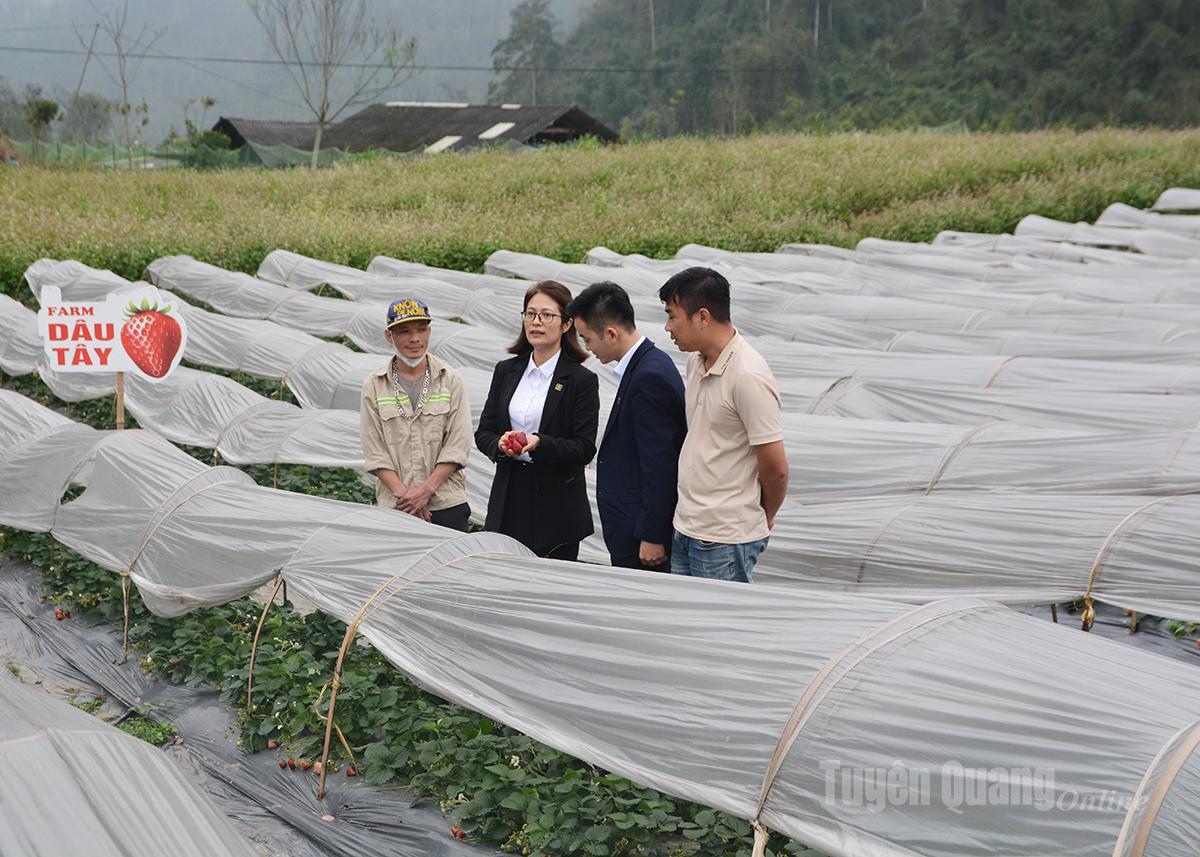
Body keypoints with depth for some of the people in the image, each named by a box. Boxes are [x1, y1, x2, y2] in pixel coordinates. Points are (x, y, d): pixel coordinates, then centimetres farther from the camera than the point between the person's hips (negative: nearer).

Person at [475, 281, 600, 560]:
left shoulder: (582, 380, -3)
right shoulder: (506, 371, 12)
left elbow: (585, 448, -8)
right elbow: (483, 432, 12)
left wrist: (539, 443, -23)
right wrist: (500, 444, -10)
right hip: (509, 499, 4)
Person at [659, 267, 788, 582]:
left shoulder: (748, 377, -20)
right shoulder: (696, 360, 8)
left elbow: (775, 467, -15)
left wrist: (764, 517, 2)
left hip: (725, 540, -8)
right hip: (685, 527, 8)